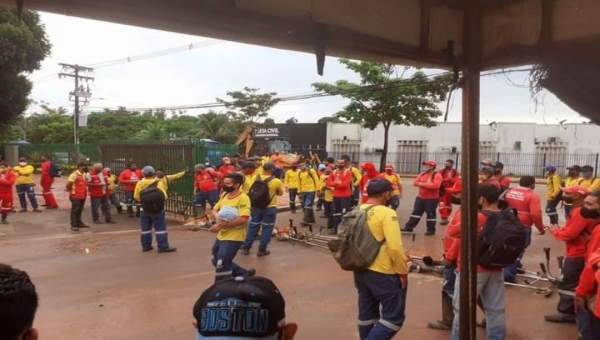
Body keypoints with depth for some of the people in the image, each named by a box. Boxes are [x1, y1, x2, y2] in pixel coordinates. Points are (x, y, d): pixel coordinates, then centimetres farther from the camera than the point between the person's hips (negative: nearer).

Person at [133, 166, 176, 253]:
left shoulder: (139, 183, -1)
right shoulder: (158, 182, -12)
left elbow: (136, 197, 3)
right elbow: (164, 196, -13)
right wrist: (166, 197, 9)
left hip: (144, 209, 4)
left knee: (145, 229, 13)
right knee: (160, 228, -2)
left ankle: (146, 246, 17)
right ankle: (163, 247, -5)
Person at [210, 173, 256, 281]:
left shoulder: (243, 198, -19)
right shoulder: (224, 195, 5)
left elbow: (243, 219, -28)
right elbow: (215, 210, 11)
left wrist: (221, 226, -25)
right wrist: (218, 217, -14)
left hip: (233, 237, -9)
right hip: (221, 235, 9)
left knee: (221, 265, -8)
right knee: (216, 261, 22)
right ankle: (244, 274, 37)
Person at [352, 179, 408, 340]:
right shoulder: (387, 213, -17)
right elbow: (395, 247, -23)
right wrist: (403, 272, -11)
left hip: (361, 271, 8)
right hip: (383, 274, -8)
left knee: (366, 314, 19)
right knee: (394, 316, 4)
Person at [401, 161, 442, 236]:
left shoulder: (437, 175, -12)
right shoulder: (422, 174, 11)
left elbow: (435, 185, -27)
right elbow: (415, 182, 3)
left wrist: (422, 184, -21)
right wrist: (426, 184, -14)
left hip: (432, 199, -7)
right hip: (420, 198, 7)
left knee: (430, 214, 1)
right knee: (416, 212, 8)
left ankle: (431, 230, 13)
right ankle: (409, 227, 12)